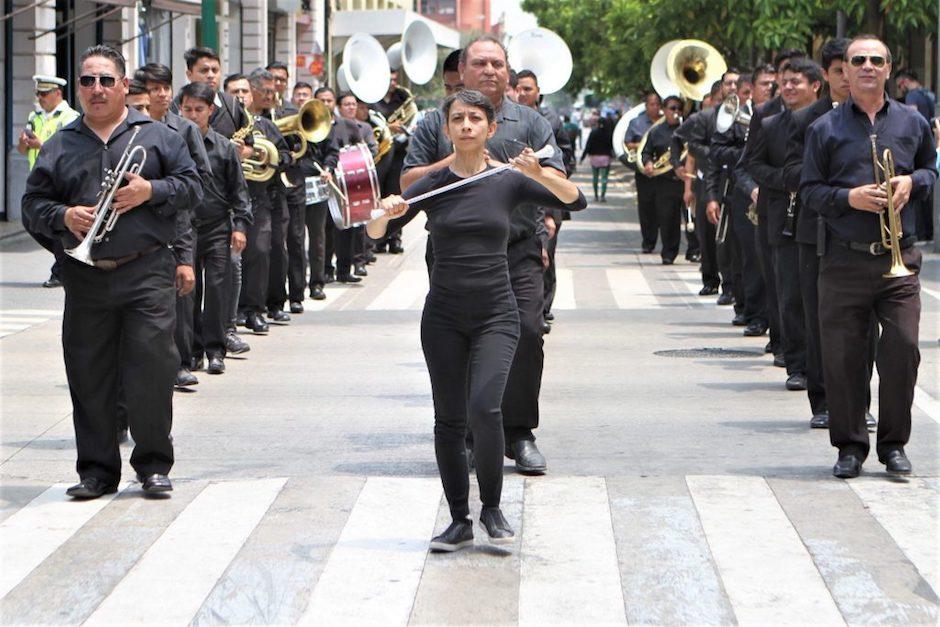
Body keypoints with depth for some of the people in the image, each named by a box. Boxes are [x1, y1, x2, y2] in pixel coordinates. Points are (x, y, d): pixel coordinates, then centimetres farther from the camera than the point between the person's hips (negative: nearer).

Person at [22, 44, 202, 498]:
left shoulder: (156, 135, 9)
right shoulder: (60, 146, 14)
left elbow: (191, 185, 6)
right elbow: (33, 204, 12)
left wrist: (151, 191, -10)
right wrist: (63, 217, -7)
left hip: (147, 272, -2)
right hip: (85, 277, 2)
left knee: (151, 368, -7)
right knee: (89, 376, 3)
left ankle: (153, 465, 6)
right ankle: (96, 469, 12)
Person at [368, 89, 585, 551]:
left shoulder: (509, 181, 1)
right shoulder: (432, 184, 2)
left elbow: (576, 202, -7)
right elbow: (375, 233, -2)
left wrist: (539, 175, -23)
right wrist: (385, 212, -24)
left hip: (496, 313, -2)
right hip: (444, 316, 2)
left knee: (484, 408, -19)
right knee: (449, 420, 2)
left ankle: (492, 508, 0)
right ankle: (459, 521, 14)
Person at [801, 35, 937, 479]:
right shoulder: (825, 129, 4)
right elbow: (809, 190, 5)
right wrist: (849, 198, -13)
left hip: (899, 258, 1)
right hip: (844, 261, -1)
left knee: (902, 350, -5)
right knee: (842, 357, 0)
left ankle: (893, 443, 11)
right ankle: (850, 446, 13)